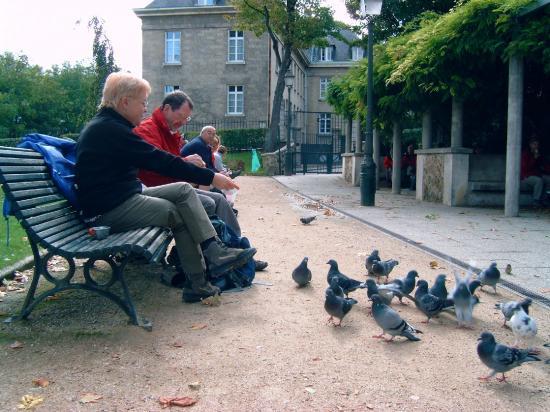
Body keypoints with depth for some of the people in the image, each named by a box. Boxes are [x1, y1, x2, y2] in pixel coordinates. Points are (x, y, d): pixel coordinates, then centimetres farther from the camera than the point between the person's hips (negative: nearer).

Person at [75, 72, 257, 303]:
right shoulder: (110, 129, -19)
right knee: (180, 214, -9)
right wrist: (211, 177, -19)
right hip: (109, 211, -10)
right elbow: (159, 162, -22)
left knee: (183, 190, -2)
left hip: (126, 195, 10)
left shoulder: (105, 126, 15)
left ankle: (214, 252, -9)